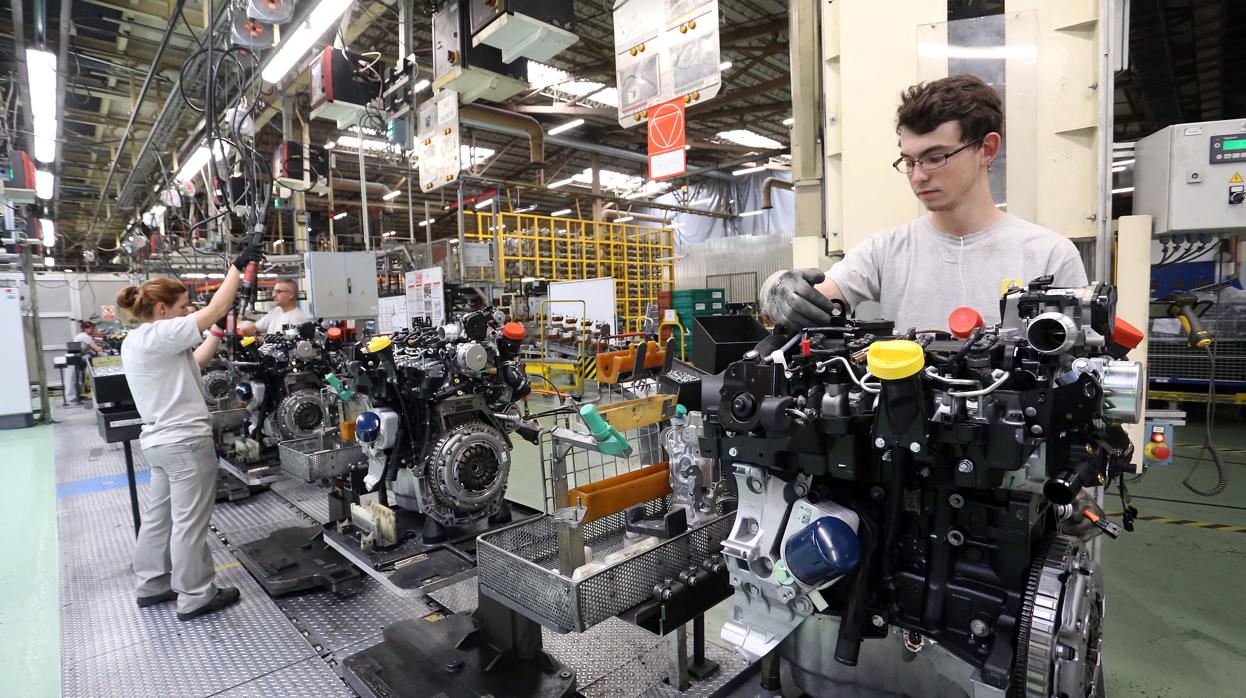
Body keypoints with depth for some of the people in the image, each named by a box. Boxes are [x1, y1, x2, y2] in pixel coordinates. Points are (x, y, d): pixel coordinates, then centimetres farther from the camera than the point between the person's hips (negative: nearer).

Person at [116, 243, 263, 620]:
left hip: (160, 440, 10)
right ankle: (195, 597, 12)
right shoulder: (158, 335, -19)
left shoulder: (135, 340, 12)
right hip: (186, 442, -10)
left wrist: (219, 331, 9)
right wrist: (238, 266, -16)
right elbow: (214, 310, -22)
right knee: (189, 522, 1)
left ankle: (152, 584, 32)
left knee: (159, 515, 19)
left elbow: (194, 361, 14)